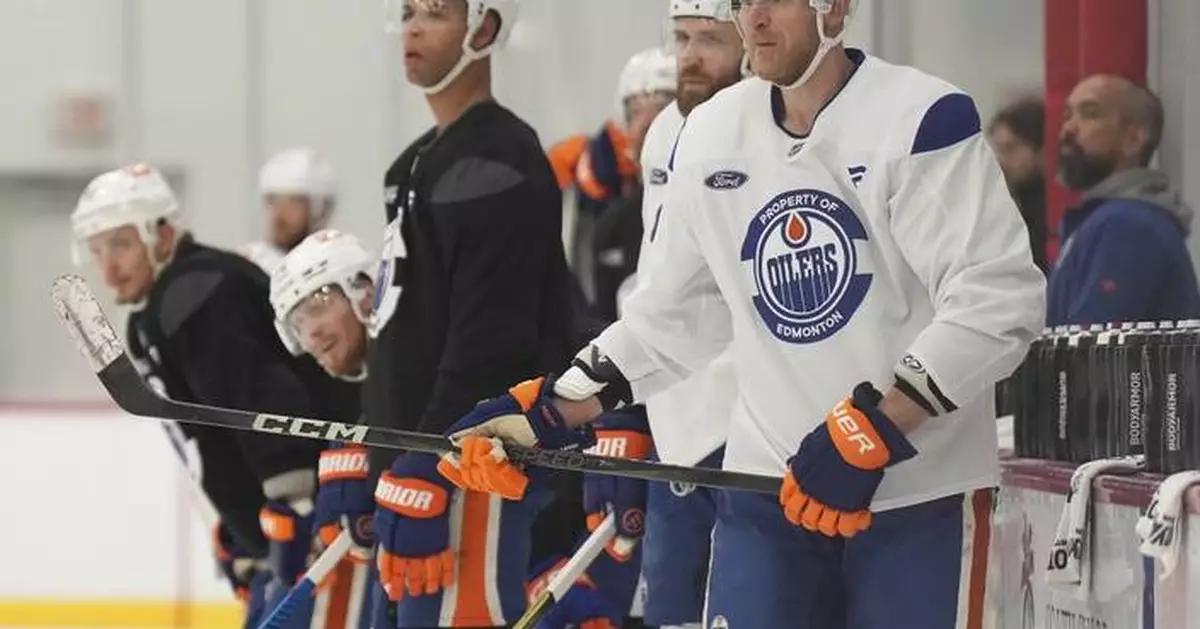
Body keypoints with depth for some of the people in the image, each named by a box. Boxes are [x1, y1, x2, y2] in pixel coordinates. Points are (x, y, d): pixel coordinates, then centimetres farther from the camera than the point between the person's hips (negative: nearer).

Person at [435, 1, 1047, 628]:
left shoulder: (922, 120, -12)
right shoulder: (709, 139, 7)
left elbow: (998, 301, -18)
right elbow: (673, 313, 19)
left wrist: (871, 431, -23)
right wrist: (550, 412, 11)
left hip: (920, 495, -5)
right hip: (765, 491, 5)